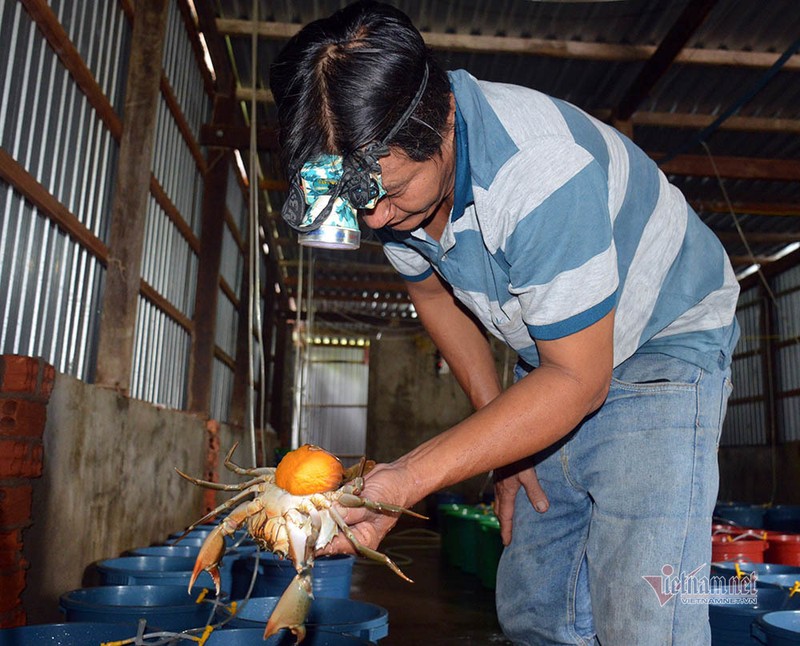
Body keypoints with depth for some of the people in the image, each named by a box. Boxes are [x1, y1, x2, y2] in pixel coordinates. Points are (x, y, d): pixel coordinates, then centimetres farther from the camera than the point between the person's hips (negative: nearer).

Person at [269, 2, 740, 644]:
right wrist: (501, 432, 2)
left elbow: (577, 380, -29)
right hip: (553, 357, 6)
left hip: (663, 343, -5)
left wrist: (409, 479, -36)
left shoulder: (543, 172, -35)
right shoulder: (385, 173, -13)